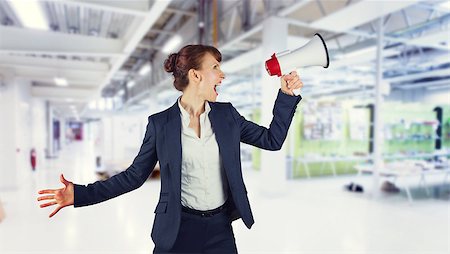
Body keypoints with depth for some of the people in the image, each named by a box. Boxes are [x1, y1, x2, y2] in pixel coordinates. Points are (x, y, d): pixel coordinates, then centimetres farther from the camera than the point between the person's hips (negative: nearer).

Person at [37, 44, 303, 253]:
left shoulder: (227, 114, 0)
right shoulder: (160, 123, -7)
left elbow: (272, 140, 3)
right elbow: (134, 175, -2)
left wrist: (287, 95, -3)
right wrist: (81, 194, -10)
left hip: (220, 229, 3)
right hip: (178, 229, -2)